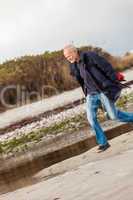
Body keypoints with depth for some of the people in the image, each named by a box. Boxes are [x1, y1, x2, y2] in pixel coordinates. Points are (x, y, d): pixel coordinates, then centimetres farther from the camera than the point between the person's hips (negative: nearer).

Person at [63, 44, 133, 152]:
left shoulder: (91, 56, -15)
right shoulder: (73, 66, 6)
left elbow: (108, 68, -14)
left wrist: (116, 84, -13)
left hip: (104, 90, -6)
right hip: (91, 94, 6)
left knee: (113, 115, -4)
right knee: (91, 118, -5)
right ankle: (103, 143, 6)